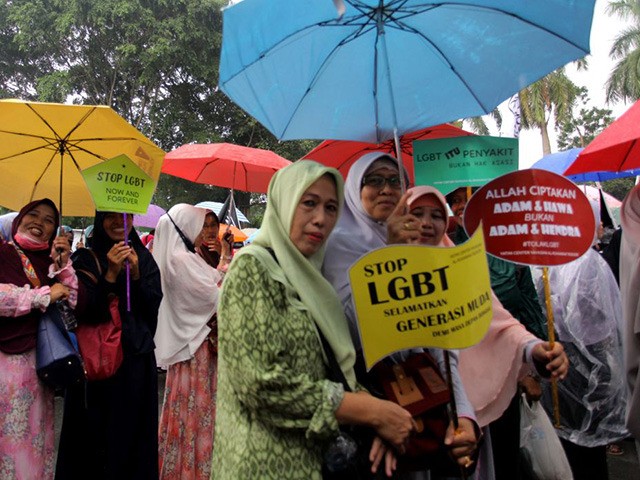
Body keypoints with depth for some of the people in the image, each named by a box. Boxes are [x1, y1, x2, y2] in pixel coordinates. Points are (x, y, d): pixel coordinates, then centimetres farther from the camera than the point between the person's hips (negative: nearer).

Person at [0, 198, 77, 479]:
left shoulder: (51, 262, 13)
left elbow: (72, 303, 4)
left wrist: (64, 263, -5)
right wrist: (45, 295, -14)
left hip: (37, 360, 4)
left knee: (31, 436, 8)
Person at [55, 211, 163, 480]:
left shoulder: (144, 258, 6)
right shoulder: (85, 259, -1)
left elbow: (154, 306, -1)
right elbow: (84, 310, -10)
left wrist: (136, 274, -15)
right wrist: (111, 274, -20)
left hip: (136, 357, 2)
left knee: (132, 431, 7)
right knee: (94, 431, 3)